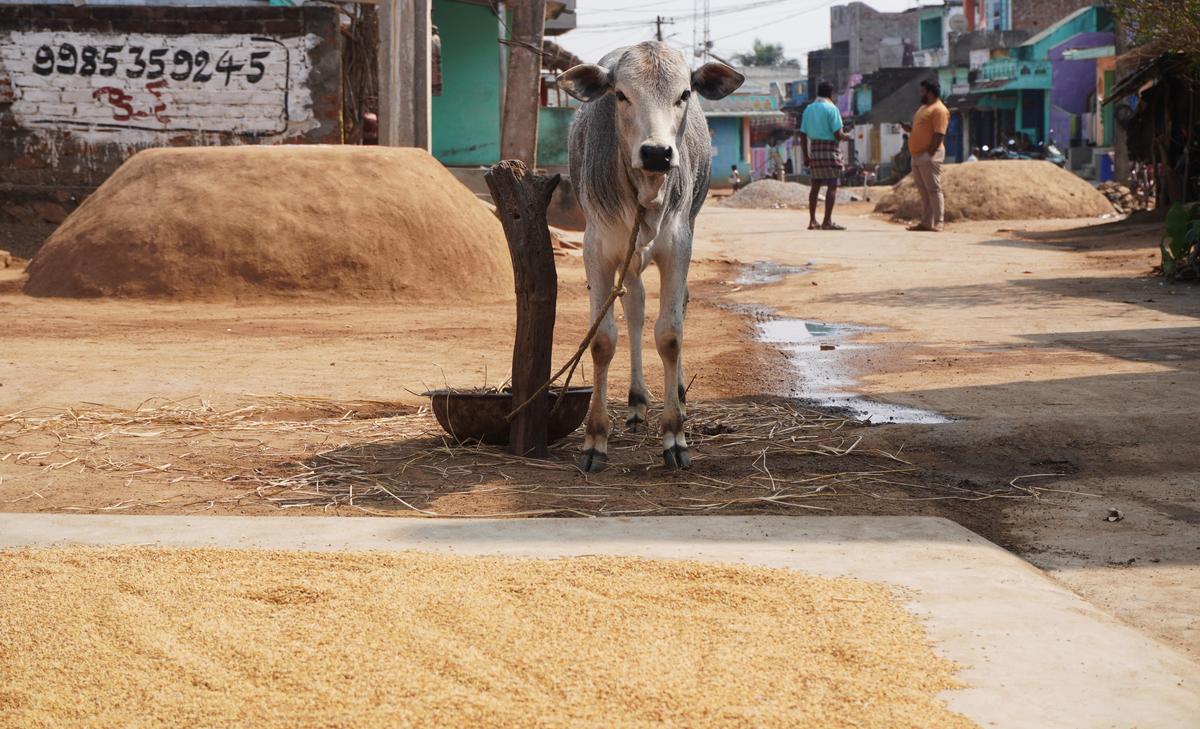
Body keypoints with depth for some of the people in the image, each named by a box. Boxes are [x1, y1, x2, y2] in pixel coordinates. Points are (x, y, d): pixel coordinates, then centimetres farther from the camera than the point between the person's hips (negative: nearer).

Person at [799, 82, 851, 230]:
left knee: (816, 185, 12)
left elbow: (803, 135, 9)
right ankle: (827, 221, -6)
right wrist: (846, 136, 8)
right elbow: (838, 134, -14)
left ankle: (812, 221, 12)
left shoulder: (809, 109, 9)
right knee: (832, 186, -3)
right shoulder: (831, 108, -9)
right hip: (830, 150, -6)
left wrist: (805, 156, 14)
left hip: (814, 150, 6)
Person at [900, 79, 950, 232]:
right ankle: (926, 223, 13)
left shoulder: (939, 110, -11)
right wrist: (908, 128, 7)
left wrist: (930, 154, -21)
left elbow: (939, 135, -18)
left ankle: (938, 223, -9)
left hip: (929, 156, -10)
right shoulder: (924, 107, 20)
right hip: (917, 156, 10)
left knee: (933, 189, -9)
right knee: (923, 191, 10)